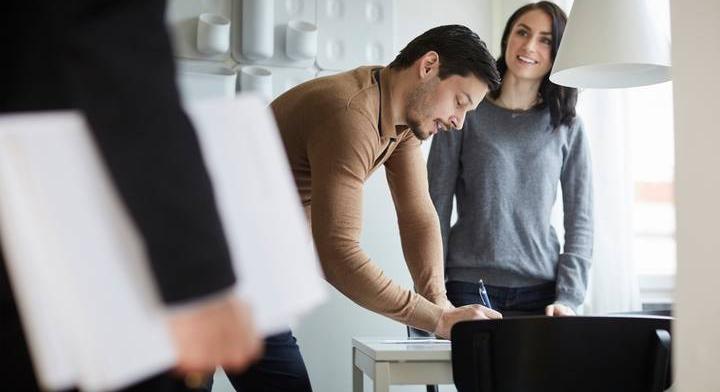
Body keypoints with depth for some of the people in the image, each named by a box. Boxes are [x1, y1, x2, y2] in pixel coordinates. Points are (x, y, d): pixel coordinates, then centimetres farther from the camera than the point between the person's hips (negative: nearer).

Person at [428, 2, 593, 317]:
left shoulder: (568, 128, 7)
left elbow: (580, 220, 6)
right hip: (468, 289, -1)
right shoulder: (466, 114, 2)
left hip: (541, 292, 2)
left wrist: (568, 298, -6)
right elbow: (436, 210, 1)